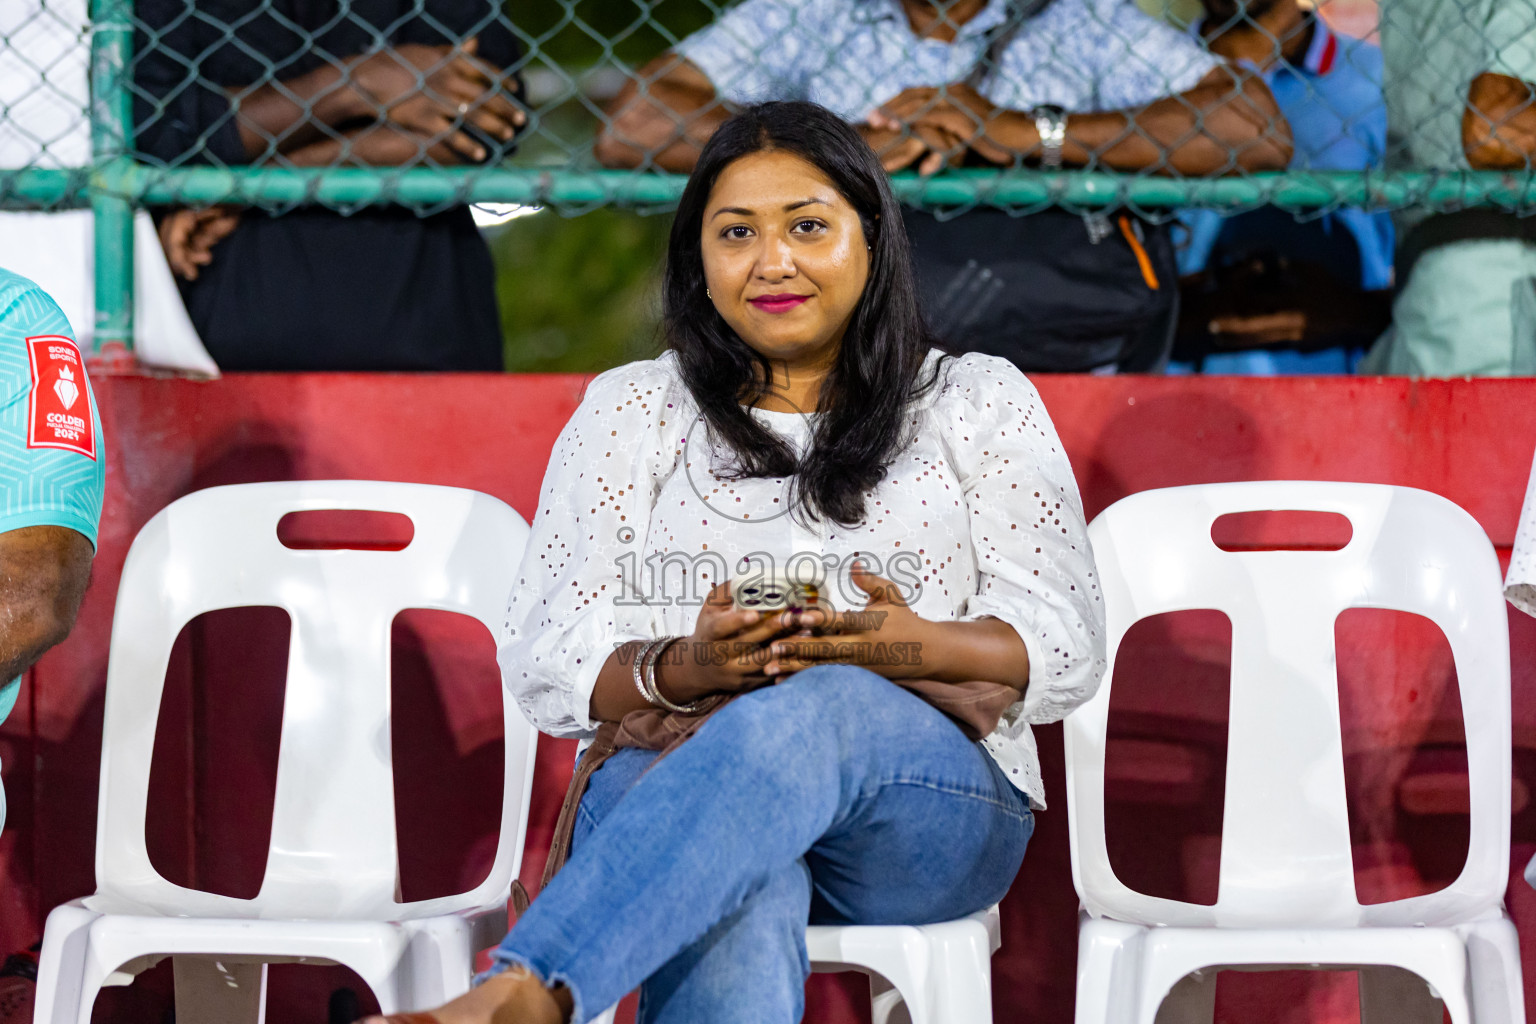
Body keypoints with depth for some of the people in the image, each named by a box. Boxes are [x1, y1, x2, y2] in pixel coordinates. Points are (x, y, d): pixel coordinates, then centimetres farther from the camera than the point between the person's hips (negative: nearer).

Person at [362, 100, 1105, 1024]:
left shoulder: (980, 404, 17)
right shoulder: (628, 410, 18)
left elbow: (1067, 653, 8)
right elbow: (543, 667, 10)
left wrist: (913, 647, -14)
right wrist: (685, 665, -13)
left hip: (928, 803, -1)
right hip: (673, 779, 1)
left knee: (820, 708, -40)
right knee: (742, 906, -40)